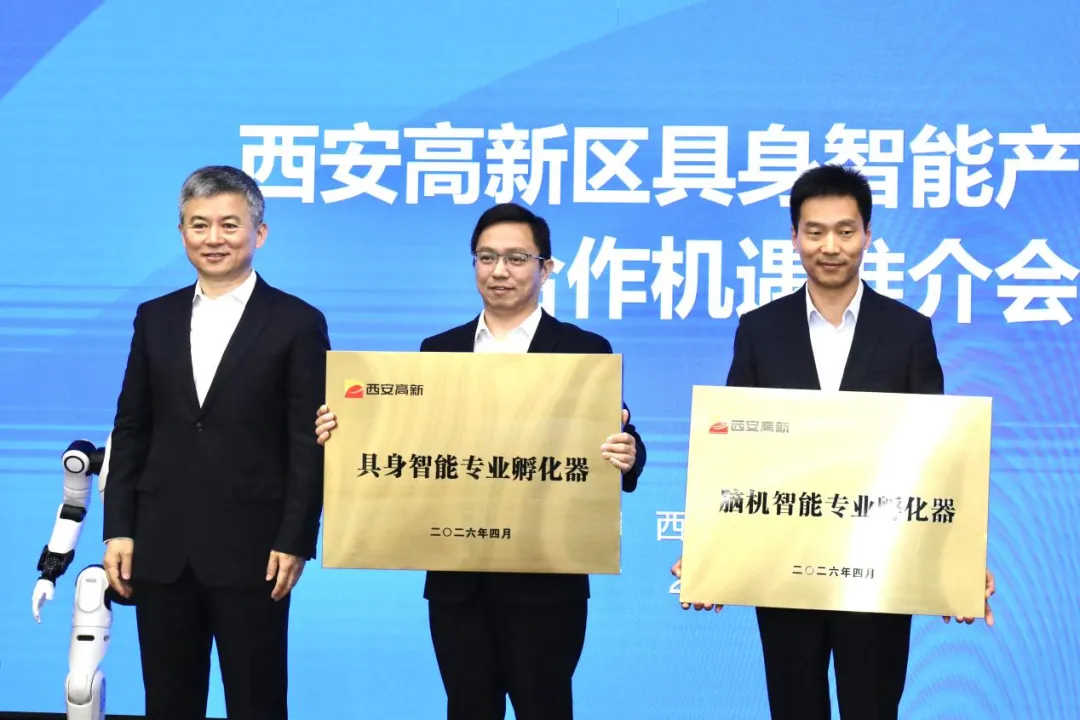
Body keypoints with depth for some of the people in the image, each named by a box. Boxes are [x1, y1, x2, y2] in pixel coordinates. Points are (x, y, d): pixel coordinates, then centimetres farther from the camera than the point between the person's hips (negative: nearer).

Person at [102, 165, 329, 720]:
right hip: (161, 549, 4)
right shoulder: (155, 318, 11)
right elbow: (130, 431, 11)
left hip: (251, 551, -4)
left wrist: (295, 542, -9)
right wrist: (118, 530, 4)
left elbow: (308, 445, -4)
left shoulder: (296, 323, -1)